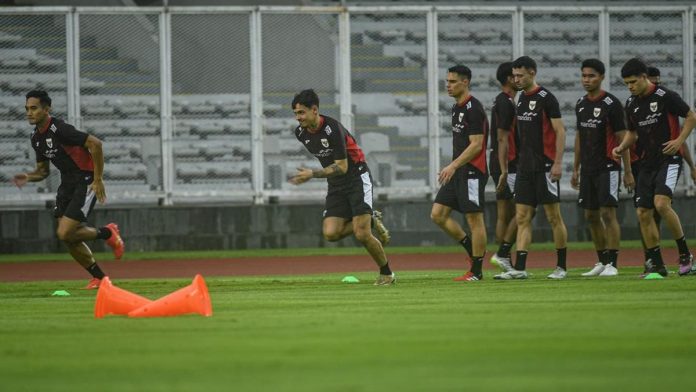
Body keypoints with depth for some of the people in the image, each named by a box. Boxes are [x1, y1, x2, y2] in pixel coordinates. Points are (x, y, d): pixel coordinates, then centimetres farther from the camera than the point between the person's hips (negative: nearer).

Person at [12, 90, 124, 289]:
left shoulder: (60, 130, -21)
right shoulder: (36, 137, 6)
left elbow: (95, 144, -24)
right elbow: (43, 170, 18)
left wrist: (98, 179, -21)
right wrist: (28, 177, -5)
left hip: (86, 181, -8)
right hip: (67, 183, 8)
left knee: (65, 234, -16)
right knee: (69, 239, 4)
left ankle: (108, 233, 8)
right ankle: (99, 277, 20)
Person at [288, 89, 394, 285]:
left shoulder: (333, 129, -24)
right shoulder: (300, 133, -2)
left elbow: (342, 167, -24)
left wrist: (313, 174, -30)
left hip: (357, 178, -7)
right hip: (336, 186, 7)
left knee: (362, 235, -16)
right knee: (330, 233, -14)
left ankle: (387, 274, 5)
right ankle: (370, 222, 10)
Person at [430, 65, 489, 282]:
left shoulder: (473, 109, -14)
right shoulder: (457, 107, 16)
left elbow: (476, 144, -19)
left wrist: (453, 166, -21)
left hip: (471, 172, -10)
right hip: (457, 172, 10)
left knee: (474, 219, -4)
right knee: (438, 214, 4)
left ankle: (476, 271, 1)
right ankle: (472, 248, 15)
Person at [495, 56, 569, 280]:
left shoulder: (545, 98, -9)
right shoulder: (521, 99, 13)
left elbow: (560, 131, -11)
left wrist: (557, 163, -17)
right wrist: (521, 160, 18)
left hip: (545, 166, -8)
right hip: (525, 166, 8)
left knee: (554, 217, -1)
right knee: (522, 218, 1)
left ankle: (561, 267, 7)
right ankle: (519, 268, -3)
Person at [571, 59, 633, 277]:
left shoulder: (611, 104, -9)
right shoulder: (581, 105, 11)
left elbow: (622, 138, -8)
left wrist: (627, 172, -10)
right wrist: (575, 169, 17)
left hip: (607, 168, -7)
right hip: (588, 169, 7)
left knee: (608, 213, -11)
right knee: (591, 216, 8)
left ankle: (612, 264, -11)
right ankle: (602, 262, 17)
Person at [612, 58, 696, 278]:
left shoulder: (665, 97, -10)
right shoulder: (631, 104, 9)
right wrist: (622, 147, 4)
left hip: (669, 160, -7)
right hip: (647, 164, 7)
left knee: (661, 203, -25)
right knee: (643, 214, -1)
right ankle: (657, 266, 8)